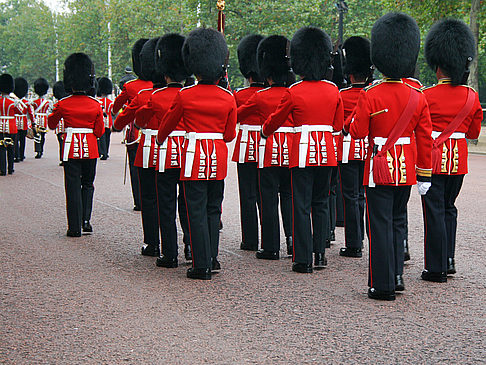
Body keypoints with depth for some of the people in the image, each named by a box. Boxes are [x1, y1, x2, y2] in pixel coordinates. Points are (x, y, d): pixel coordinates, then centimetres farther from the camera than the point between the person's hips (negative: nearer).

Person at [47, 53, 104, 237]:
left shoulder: (63, 104, -7)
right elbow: (99, 132, 1)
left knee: (73, 187, 2)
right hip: (90, 149, 2)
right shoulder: (96, 105, -3)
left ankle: (75, 227, 1)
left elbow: (51, 124, 10)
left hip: (71, 149, -1)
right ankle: (86, 221, 9)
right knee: (88, 185, 17)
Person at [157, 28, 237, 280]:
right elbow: (230, 134, 8)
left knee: (197, 212, 0)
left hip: (195, 156, -3)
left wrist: (160, 140, 28)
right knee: (213, 210, 15)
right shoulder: (228, 98, 0)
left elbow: (168, 124, 8)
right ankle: (212, 259, 20)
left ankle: (202, 266, 0)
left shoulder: (185, 96, -8)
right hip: (219, 158, 4)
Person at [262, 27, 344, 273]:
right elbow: (338, 125, 13)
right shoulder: (333, 91, 3)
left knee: (302, 206, 0)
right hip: (326, 152, 4)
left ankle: (303, 259, 0)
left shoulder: (293, 93, -9)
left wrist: (264, 132, 25)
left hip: (303, 151, -4)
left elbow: (275, 120, 4)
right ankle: (320, 254, 18)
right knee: (321, 203, 15)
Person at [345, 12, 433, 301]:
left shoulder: (370, 95, -12)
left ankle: (383, 285, 1)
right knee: (398, 222, 18)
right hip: (406, 170, 4)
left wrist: (350, 121, 14)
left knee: (381, 225, 0)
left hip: (380, 167, -4)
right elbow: (425, 139, 2)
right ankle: (397, 275, 19)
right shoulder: (418, 98, 0)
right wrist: (425, 174, 8)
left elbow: (358, 132, -8)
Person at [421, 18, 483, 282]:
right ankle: (448, 260, 23)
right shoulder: (472, 97, 1)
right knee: (449, 208, 19)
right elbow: (474, 133, 11)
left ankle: (436, 268, 3)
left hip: (434, 158, -5)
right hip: (459, 160, 5)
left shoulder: (427, 96, -13)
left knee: (435, 211, 1)